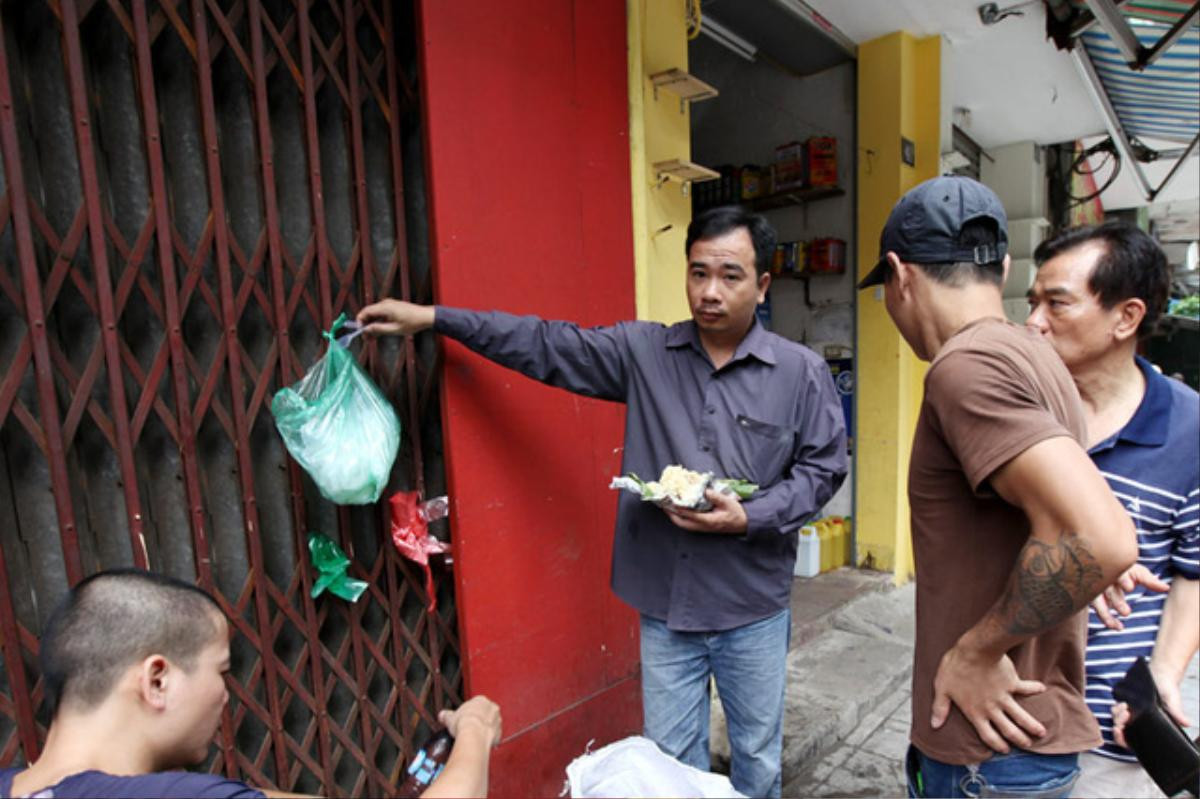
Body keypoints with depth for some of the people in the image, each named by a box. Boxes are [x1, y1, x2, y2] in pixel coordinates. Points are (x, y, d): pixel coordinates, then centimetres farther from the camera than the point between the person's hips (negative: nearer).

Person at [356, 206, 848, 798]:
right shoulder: (642, 351, -3)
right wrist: (432, 318, -3)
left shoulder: (802, 372, -5)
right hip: (665, 603, 1)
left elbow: (822, 469, -1)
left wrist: (750, 517, -17)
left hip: (753, 610, 0)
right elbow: (545, 344, -2)